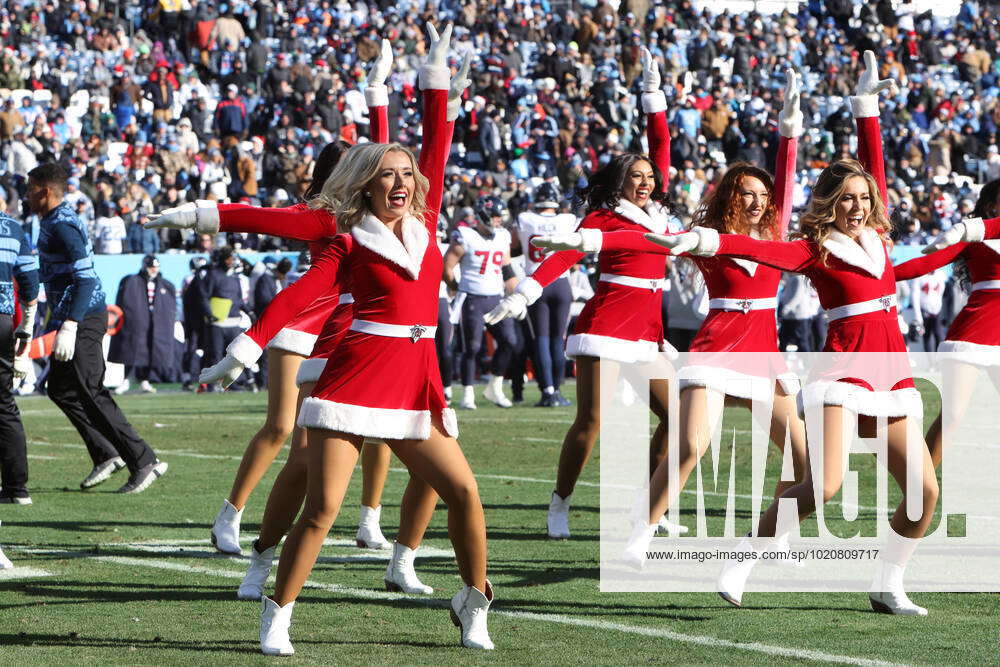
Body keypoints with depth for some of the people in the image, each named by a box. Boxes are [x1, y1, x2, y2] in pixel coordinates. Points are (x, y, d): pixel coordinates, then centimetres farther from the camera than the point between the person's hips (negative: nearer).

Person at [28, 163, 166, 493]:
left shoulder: (62, 225, -16)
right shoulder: (53, 222, 17)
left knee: (92, 395, -10)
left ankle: (144, 462, -10)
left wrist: (69, 326, -31)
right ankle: (106, 454, 15)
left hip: (83, 320, -11)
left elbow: (87, 278, -25)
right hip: (74, 319, 11)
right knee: (60, 389, 15)